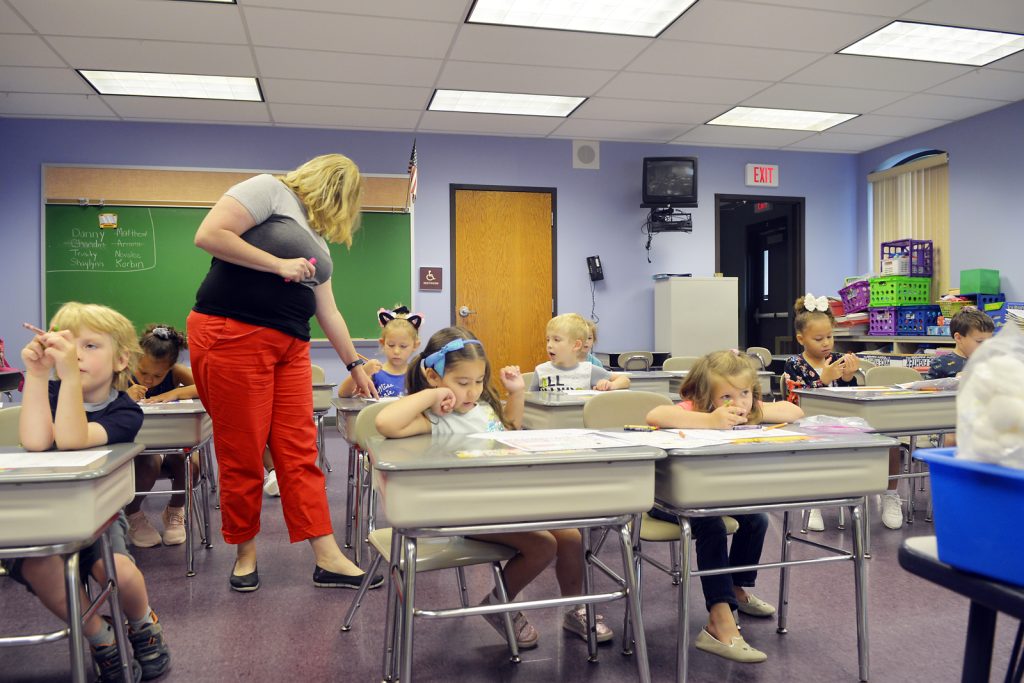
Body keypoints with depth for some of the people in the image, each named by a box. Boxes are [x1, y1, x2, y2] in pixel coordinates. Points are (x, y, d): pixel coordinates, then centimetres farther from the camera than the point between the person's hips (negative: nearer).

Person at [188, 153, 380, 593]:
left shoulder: (317, 242, 24)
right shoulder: (270, 190, 0)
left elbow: (329, 313, 27)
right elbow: (208, 235, -13)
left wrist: (354, 365, 29)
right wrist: (279, 265, -11)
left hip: (290, 348, 8)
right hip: (232, 337, -8)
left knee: (300, 454, 3)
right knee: (242, 456, 0)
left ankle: (328, 559, 4)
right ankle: (245, 552, 17)